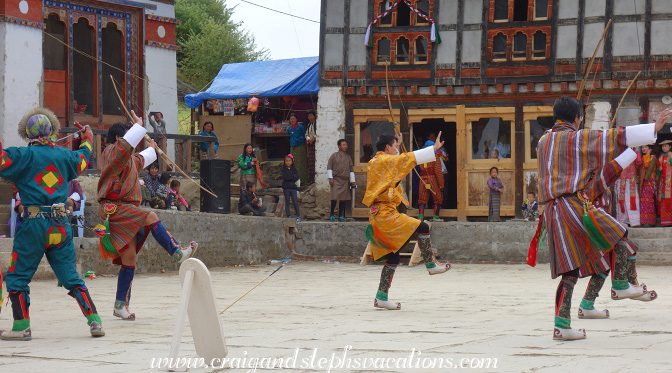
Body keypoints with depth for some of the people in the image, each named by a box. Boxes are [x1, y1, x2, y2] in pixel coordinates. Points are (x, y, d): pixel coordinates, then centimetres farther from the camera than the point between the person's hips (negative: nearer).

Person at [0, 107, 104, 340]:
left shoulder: (25, 155, -6)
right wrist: (87, 140, 49)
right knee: (70, 276, 11)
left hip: (33, 224, -4)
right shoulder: (64, 156, 8)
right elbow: (83, 158, 30)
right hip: (61, 224, 4)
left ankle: (22, 326, 3)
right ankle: (94, 321, 5)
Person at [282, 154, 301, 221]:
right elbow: (285, 177, -11)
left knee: (295, 202, -5)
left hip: (293, 187, 0)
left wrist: (289, 178, -10)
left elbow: (296, 178, -4)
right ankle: (288, 216, 6)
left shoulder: (294, 169, 8)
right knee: (287, 202, 2)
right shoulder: (284, 169, 5)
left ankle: (298, 216, -2)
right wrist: (293, 176, -7)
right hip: (286, 188, 0)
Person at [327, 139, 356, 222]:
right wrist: (330, 178, -7)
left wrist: (352, 181, 11)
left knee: (343, 199, 4)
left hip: (345, 181, 4)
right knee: (335, 198, -12)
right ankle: (332, 215, -2)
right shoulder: (334, 156, 3)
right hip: (336, 180, -4)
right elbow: (329, 167, 1)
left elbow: (351, 170, 17)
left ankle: (341, 216, 11)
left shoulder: (348, 158, 14)